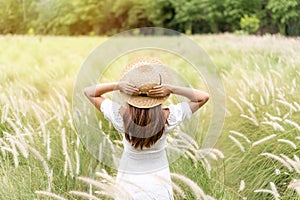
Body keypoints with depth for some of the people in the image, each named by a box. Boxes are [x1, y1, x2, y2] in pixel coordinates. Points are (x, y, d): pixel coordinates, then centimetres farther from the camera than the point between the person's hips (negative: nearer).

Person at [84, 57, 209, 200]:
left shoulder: (120, 115, -23)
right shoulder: (168, 117, -23)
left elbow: (88, 92, -9)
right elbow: (204, 97, -10)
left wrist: (117, 86, -24)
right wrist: (171, 89, -22)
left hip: (129, 176, 0)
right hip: (159, 177, 0)